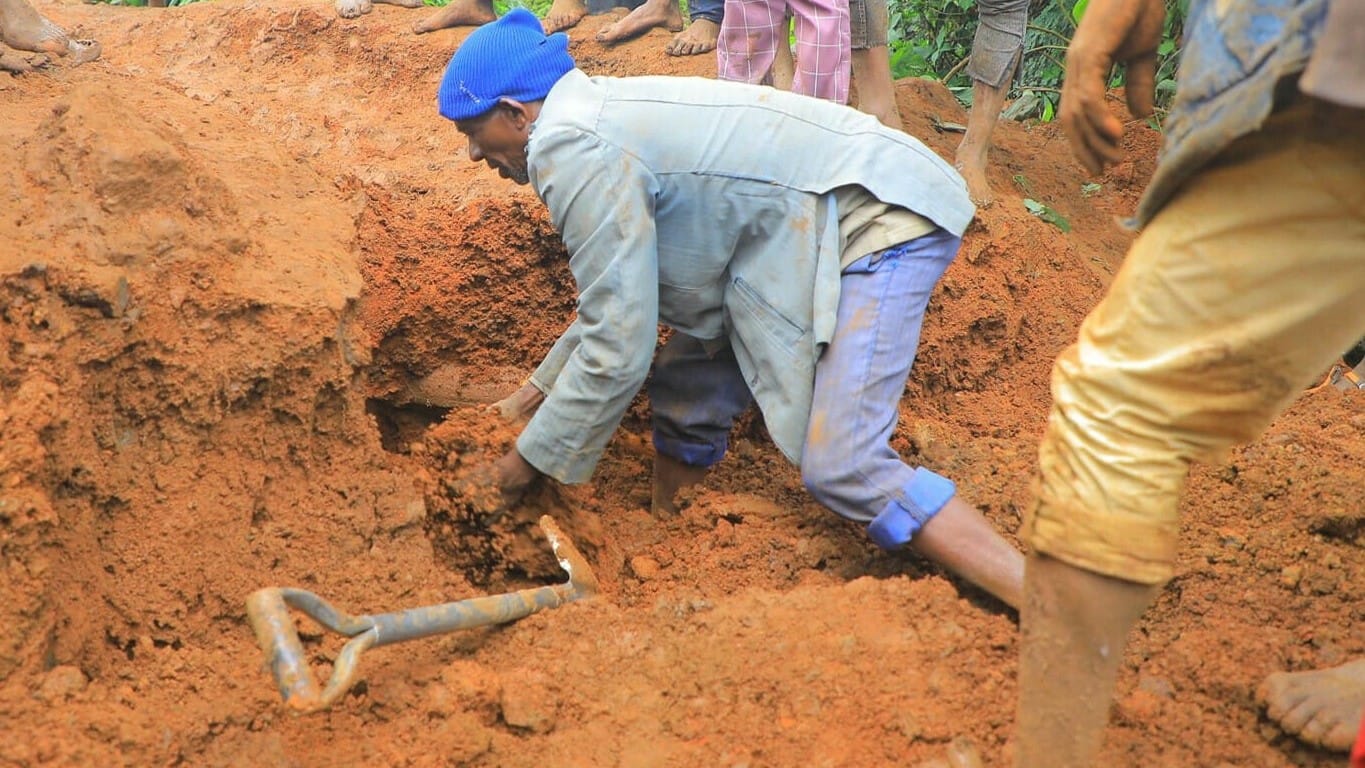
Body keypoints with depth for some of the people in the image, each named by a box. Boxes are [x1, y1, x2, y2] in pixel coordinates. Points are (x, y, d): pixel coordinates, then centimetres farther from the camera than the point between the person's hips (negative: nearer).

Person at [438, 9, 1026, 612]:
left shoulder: (575, 150, -17)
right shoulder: (597, 114, 13)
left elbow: (616, 351, -17)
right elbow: (620, 291, 24)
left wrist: (526, 463, -4)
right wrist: (539, 388, 27)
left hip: (878, 219, -10)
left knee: (841, 467, -19)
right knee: (688, 394, 13)